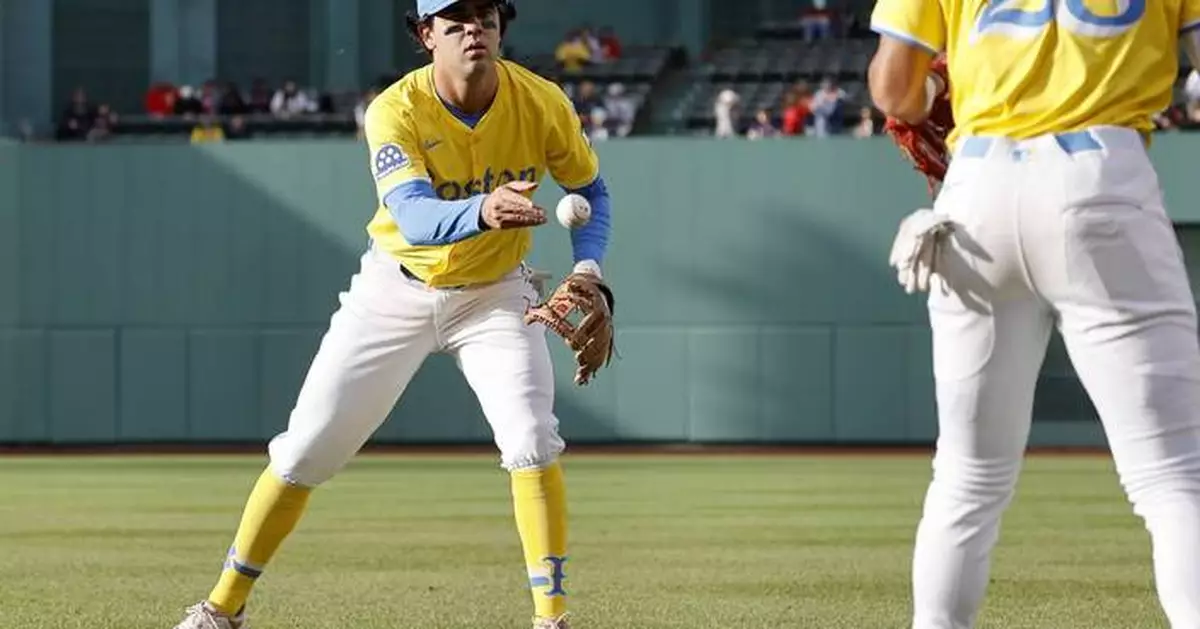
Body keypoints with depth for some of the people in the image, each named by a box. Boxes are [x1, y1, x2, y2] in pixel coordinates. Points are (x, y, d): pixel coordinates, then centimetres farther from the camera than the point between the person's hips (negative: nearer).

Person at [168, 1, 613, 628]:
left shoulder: (542, 103, -17)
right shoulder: (395, 112, -26)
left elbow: (590, 189, 1)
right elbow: (413, 218, -41)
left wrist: (588, 265, -17)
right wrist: (480, 212, -62)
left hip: (493, 293, 1)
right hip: (397, 288, -1)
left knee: (531, 440, -21)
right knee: (304, 451, 0)